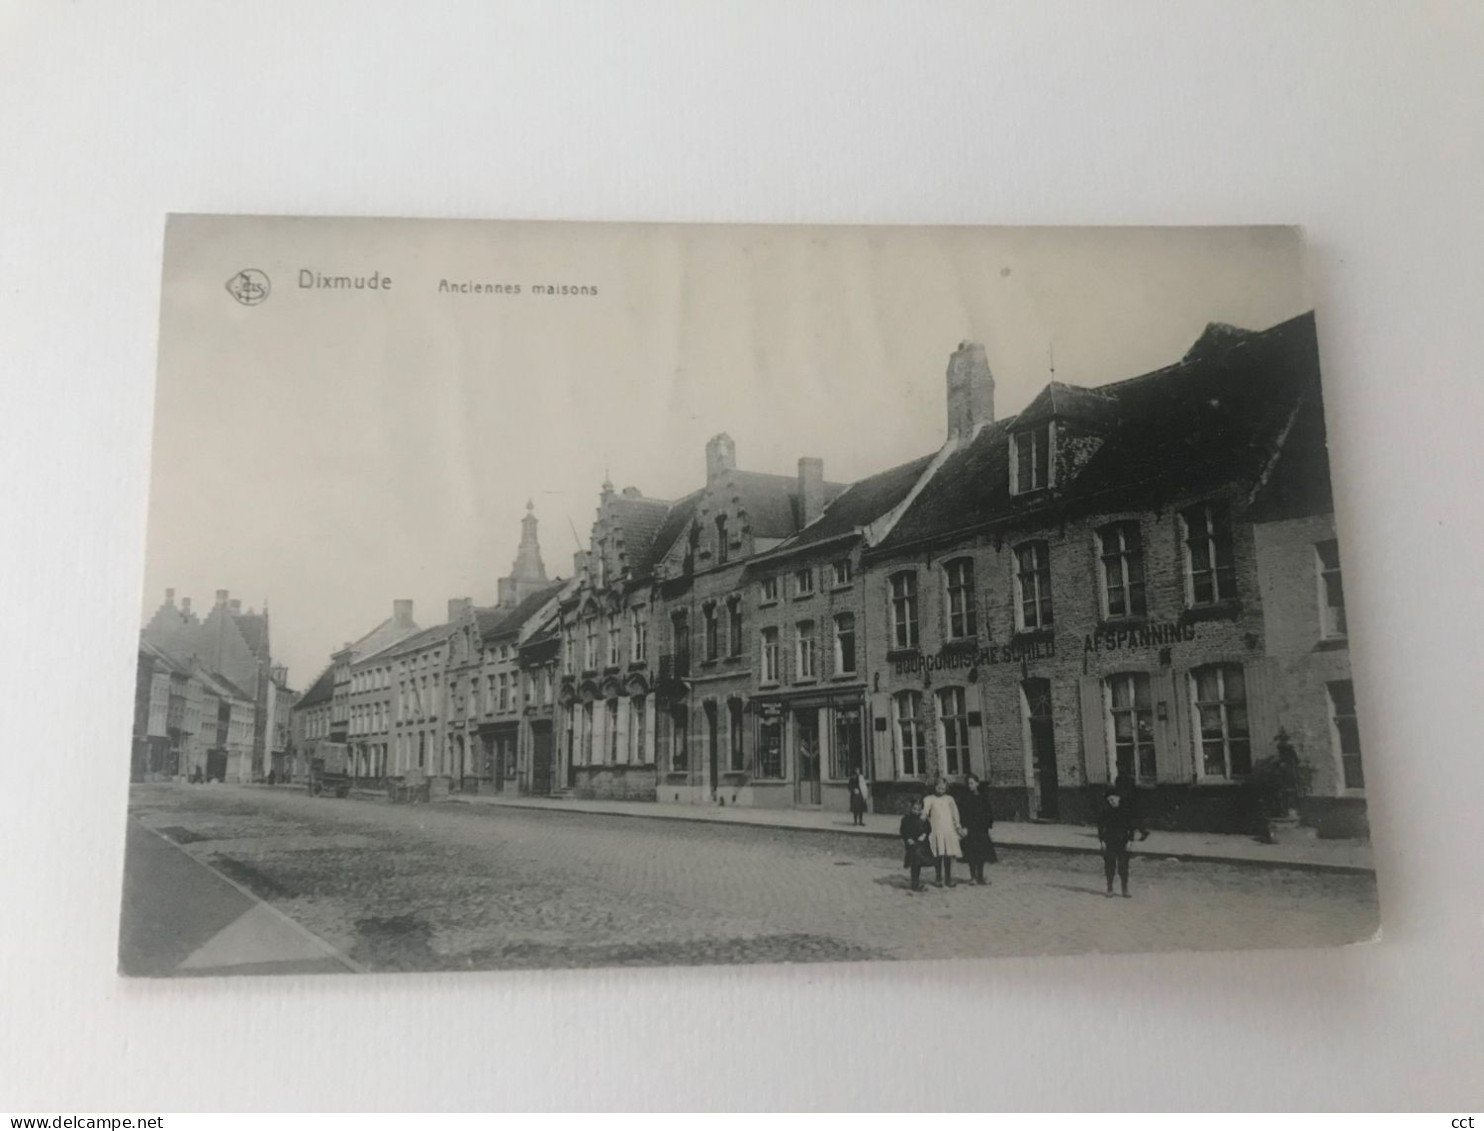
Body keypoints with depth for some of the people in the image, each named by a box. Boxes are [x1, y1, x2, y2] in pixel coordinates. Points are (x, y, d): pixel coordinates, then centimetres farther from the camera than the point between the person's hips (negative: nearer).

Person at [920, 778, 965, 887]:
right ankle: (938, 878, 5)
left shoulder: (949, 799, 14)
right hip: (936, 831, -2)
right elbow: (924, 813, -4)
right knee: (938, 855, -5)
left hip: (949, 830, 2)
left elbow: (955, 813, 12)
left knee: (948, 855, 0)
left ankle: (948, 878, 10)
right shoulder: (929, 799, 6)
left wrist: (958, 826, 6)